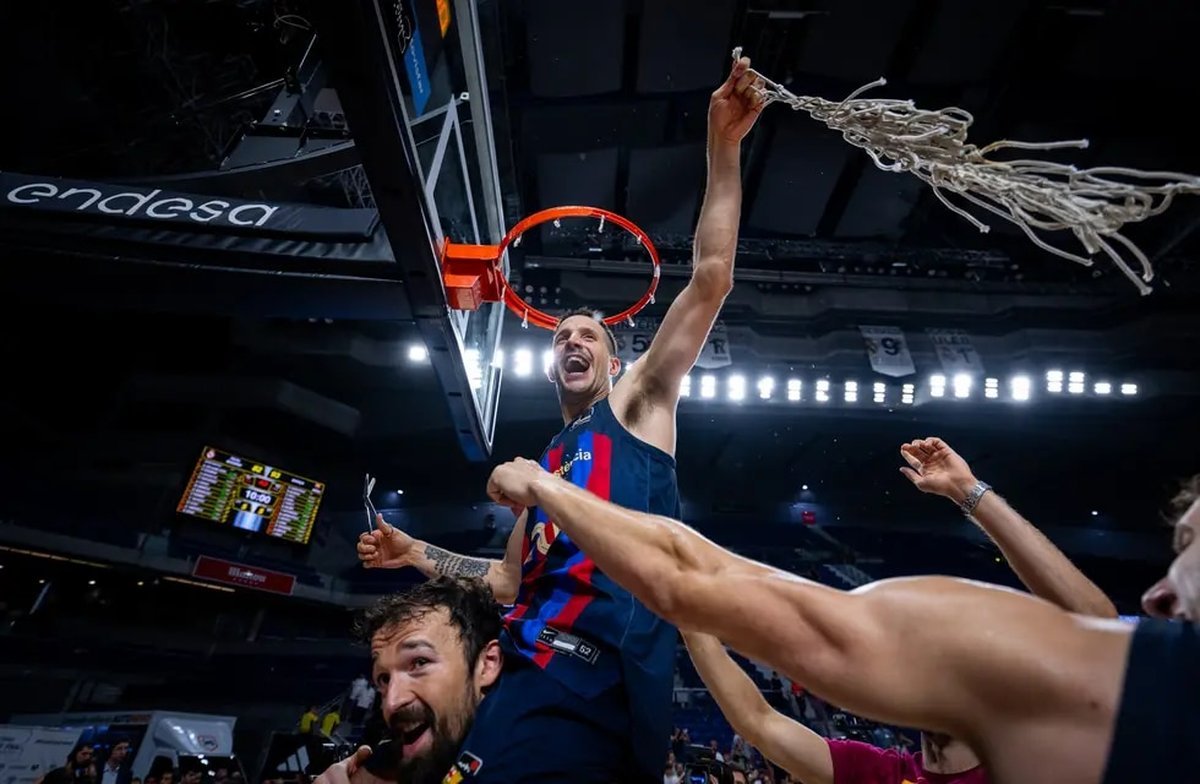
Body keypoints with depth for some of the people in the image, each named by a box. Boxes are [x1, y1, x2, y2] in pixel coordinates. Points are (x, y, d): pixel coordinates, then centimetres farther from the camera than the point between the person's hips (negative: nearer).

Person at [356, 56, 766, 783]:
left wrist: (724, 150, -7)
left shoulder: (635, 409, 6)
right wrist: (416, 554, 23)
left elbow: (711, 281, -3)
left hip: (603, 682, -6)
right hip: (530, 674, 6)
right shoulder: (540, 464, 22)